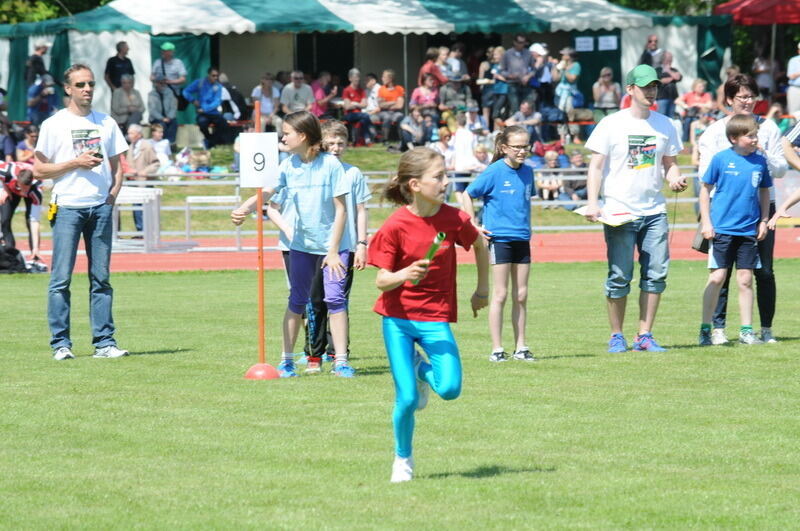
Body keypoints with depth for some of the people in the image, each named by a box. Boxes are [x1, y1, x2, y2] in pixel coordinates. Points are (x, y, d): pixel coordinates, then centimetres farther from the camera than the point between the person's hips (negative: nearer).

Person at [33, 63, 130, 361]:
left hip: (100, 207, 3)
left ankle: (104, 342, 3)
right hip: (67, 207, -3)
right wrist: (76, 163, -11)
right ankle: (60, 343, -3)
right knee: (61, 278, -6)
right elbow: (39, 170, -1)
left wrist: (112, 196, 3)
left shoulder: (106, 123, 15)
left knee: (101, 278, 2)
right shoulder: (54, 125, 3)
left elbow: (116, 166, 19)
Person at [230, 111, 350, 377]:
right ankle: (287, 360, 14)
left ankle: (341, 361, -3)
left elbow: (341, 210, -11)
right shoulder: (288, 166, -2)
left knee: (335, 297, -9)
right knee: (297, 300, 8)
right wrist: (244, 209, -29)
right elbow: (266, 193, -7)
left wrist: (333, 251, -14)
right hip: (301, 243, 3)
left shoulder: (330, 164, -12)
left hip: (332, 243, -3)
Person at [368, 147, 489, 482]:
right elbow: (381, 281, -13)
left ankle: (422, 370, 20)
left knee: (450, 389, -15)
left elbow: (479, 244, 14)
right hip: (397, 317, -2)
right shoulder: (395, 227, -15)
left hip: (436, 318, 2)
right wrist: (404, 275, -33)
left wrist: (483, 288, 20)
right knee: (407, 398, -7)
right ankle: (402, 458, 20)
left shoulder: (454, 219, -8)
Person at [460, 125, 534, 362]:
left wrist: (526, 225, 13)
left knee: (521, 295, 7)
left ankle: (521, 347, 13)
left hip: (522, 239, 5)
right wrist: (474, 227, -7)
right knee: (500, 295, -3)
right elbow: (467, 196, -4)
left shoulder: (527, 172, 7)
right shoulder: (494, 172, -9)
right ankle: (497, 349, 1)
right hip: (499, 238, -5)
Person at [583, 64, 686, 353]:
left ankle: (645, 335, 8)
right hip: (619, 212, -4)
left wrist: (675, 179, -4)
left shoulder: (664, 125, 11)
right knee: (619, 276, -3)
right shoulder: (611, 124, -1)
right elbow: (596, 166, -2)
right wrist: (592, 203, -14)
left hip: (654, 212, 4)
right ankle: (616, 336, 8)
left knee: (656, 274, 0)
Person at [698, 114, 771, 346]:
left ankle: (746, 331, 12)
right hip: (722, 229, -3)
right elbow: (705, 189, 1)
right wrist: (706, 222, -3)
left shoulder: (760, 161, 5)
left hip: (749, 231, 3)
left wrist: (763, 221, 8)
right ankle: (705, 329, 6)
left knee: (745, 281, 6)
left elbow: (764, 192, 16)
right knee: (717, 278, -3)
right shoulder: (721, 159, -5)